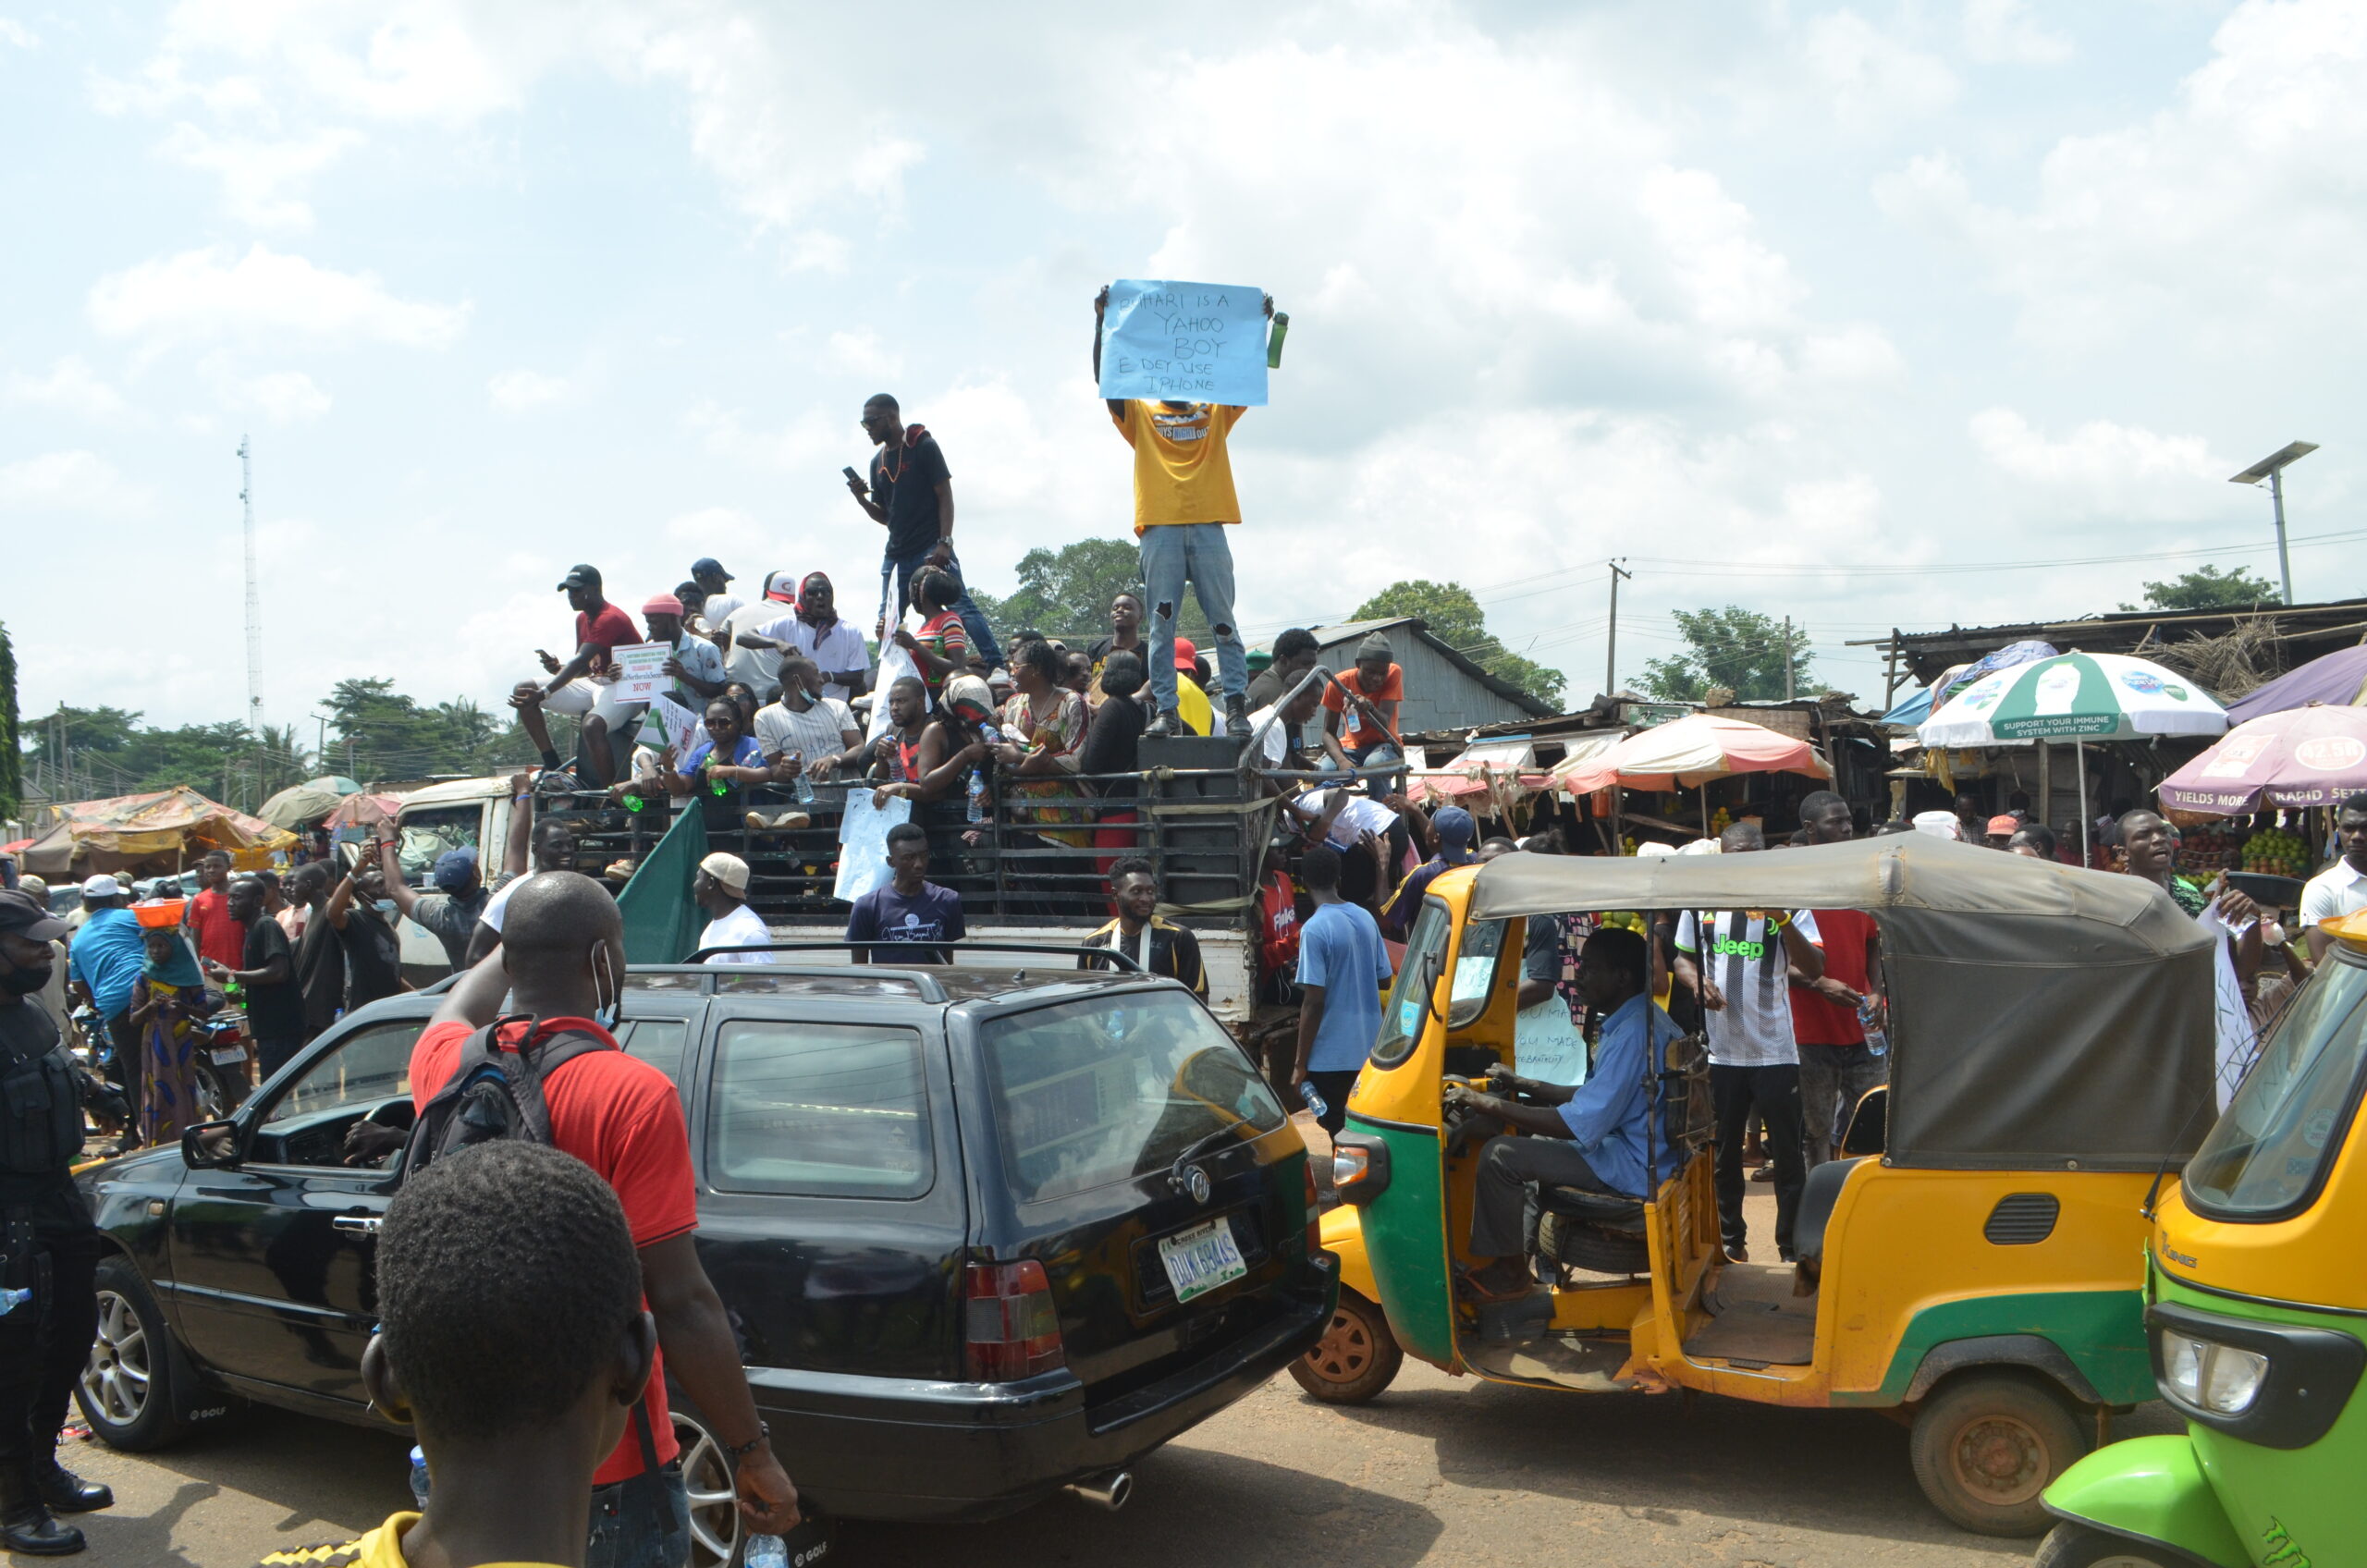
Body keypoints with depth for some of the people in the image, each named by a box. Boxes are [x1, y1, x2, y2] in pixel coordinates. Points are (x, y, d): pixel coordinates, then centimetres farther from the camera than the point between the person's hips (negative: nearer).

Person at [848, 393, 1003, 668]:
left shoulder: (924, 446, -1)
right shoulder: (878, 462, 17)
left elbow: (945, 496, -7)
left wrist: (945, 543, -18)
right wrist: (862, 499, 1)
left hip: (931, 549, -7)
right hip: (896, 554, 7)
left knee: (960, 606, -17)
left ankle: (996, 666, -20)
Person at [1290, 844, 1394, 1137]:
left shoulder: (1315, 929, -16)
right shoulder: (1366, 918, 4)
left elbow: (1313, 1002, -18)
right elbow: (1384, 979, 13)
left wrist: (1300, 1065, -12)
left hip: (1332, 1055, -7)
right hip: (1370, 1048, 7)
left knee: (1340, 1134, 2)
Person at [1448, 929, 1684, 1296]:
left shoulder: (1633, 1034, -26)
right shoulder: (1643, 1018, 8)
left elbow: (1581, 1125, -28)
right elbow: (1597, 1096, 17)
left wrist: (1490, 1104, -24)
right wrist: (1524, 1085, 13)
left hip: (1630, 1164, -11)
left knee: (1499, 1155, -14)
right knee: (1537, 1143, 30)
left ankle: (1510, 1271, 3)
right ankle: (1522, 1252, 28)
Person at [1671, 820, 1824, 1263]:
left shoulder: (1786, 903, -5)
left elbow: (1814, 969, -14)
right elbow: (1683, 959, 12)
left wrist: (1783, 919, -27)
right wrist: (1697, 983, -9)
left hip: (1775, 1051, -2)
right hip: (1720, 1052, 2)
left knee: (1787, 1154, 5)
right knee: (1724, 1153, 14)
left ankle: (1792, 1245, 16)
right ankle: (1729, 1239, 28)